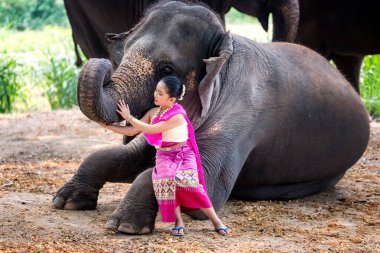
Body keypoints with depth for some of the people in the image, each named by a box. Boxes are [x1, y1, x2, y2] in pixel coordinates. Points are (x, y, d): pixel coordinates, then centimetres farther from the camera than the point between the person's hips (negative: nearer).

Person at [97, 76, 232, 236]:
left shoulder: (177, 116, -20)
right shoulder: (153, 113, 2)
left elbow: (150, 129, -21)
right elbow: (132, 131, 6)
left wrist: (129, 118, -12)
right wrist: (107, 125, 2)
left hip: (183, 156, -5)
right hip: (164, 157, 5)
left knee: (187, 182, -28)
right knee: (165, 181, -28)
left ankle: (216, 221, -16)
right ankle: (178, 222, -14)